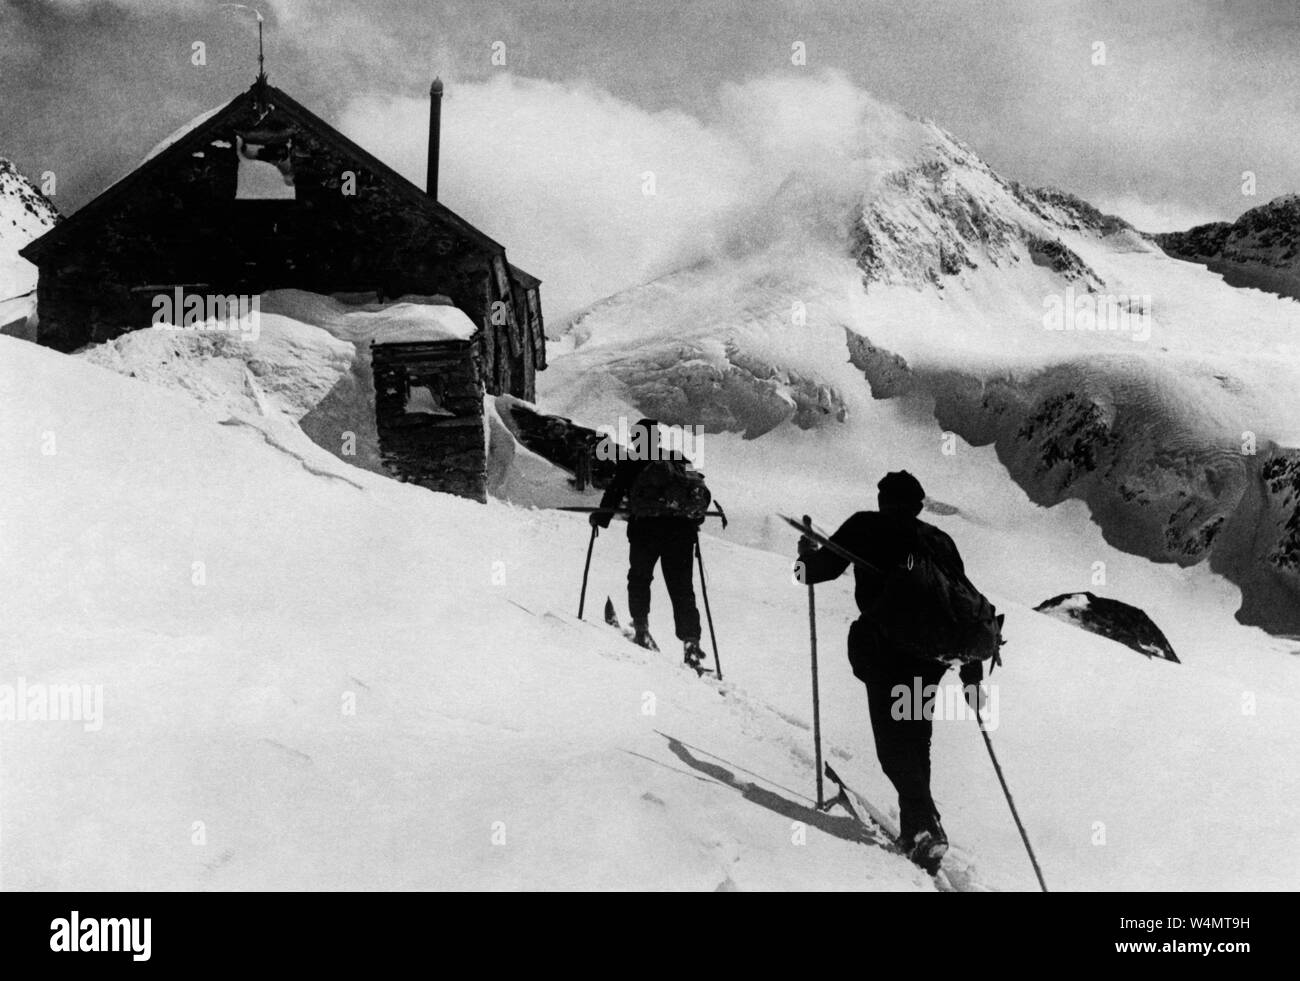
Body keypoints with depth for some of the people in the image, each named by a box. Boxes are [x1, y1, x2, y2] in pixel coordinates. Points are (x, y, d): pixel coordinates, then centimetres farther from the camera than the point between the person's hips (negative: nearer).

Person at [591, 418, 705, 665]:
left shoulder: (630, 463, 5)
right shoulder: (678, 460, 13)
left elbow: (614, 493, 0)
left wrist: (601, 517, 12)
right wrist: (695, 519, 25)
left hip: (645, 530, -2)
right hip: (680, 531, 2)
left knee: (639, 578, 16)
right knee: (681, 587, 6)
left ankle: (641, 627, 0)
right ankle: (690, 640, -5)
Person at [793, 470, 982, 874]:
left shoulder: (866, 528, 7)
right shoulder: (940, 542, 16)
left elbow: (826, 565, 5)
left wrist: (808, 557, 31)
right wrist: (972, 674, 19)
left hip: (884, 649, -4)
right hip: (931, 653, 4)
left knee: (893, 744, -4)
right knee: (915, 741, 17)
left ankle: (925, 824, -21)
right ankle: (916, 828, 19)